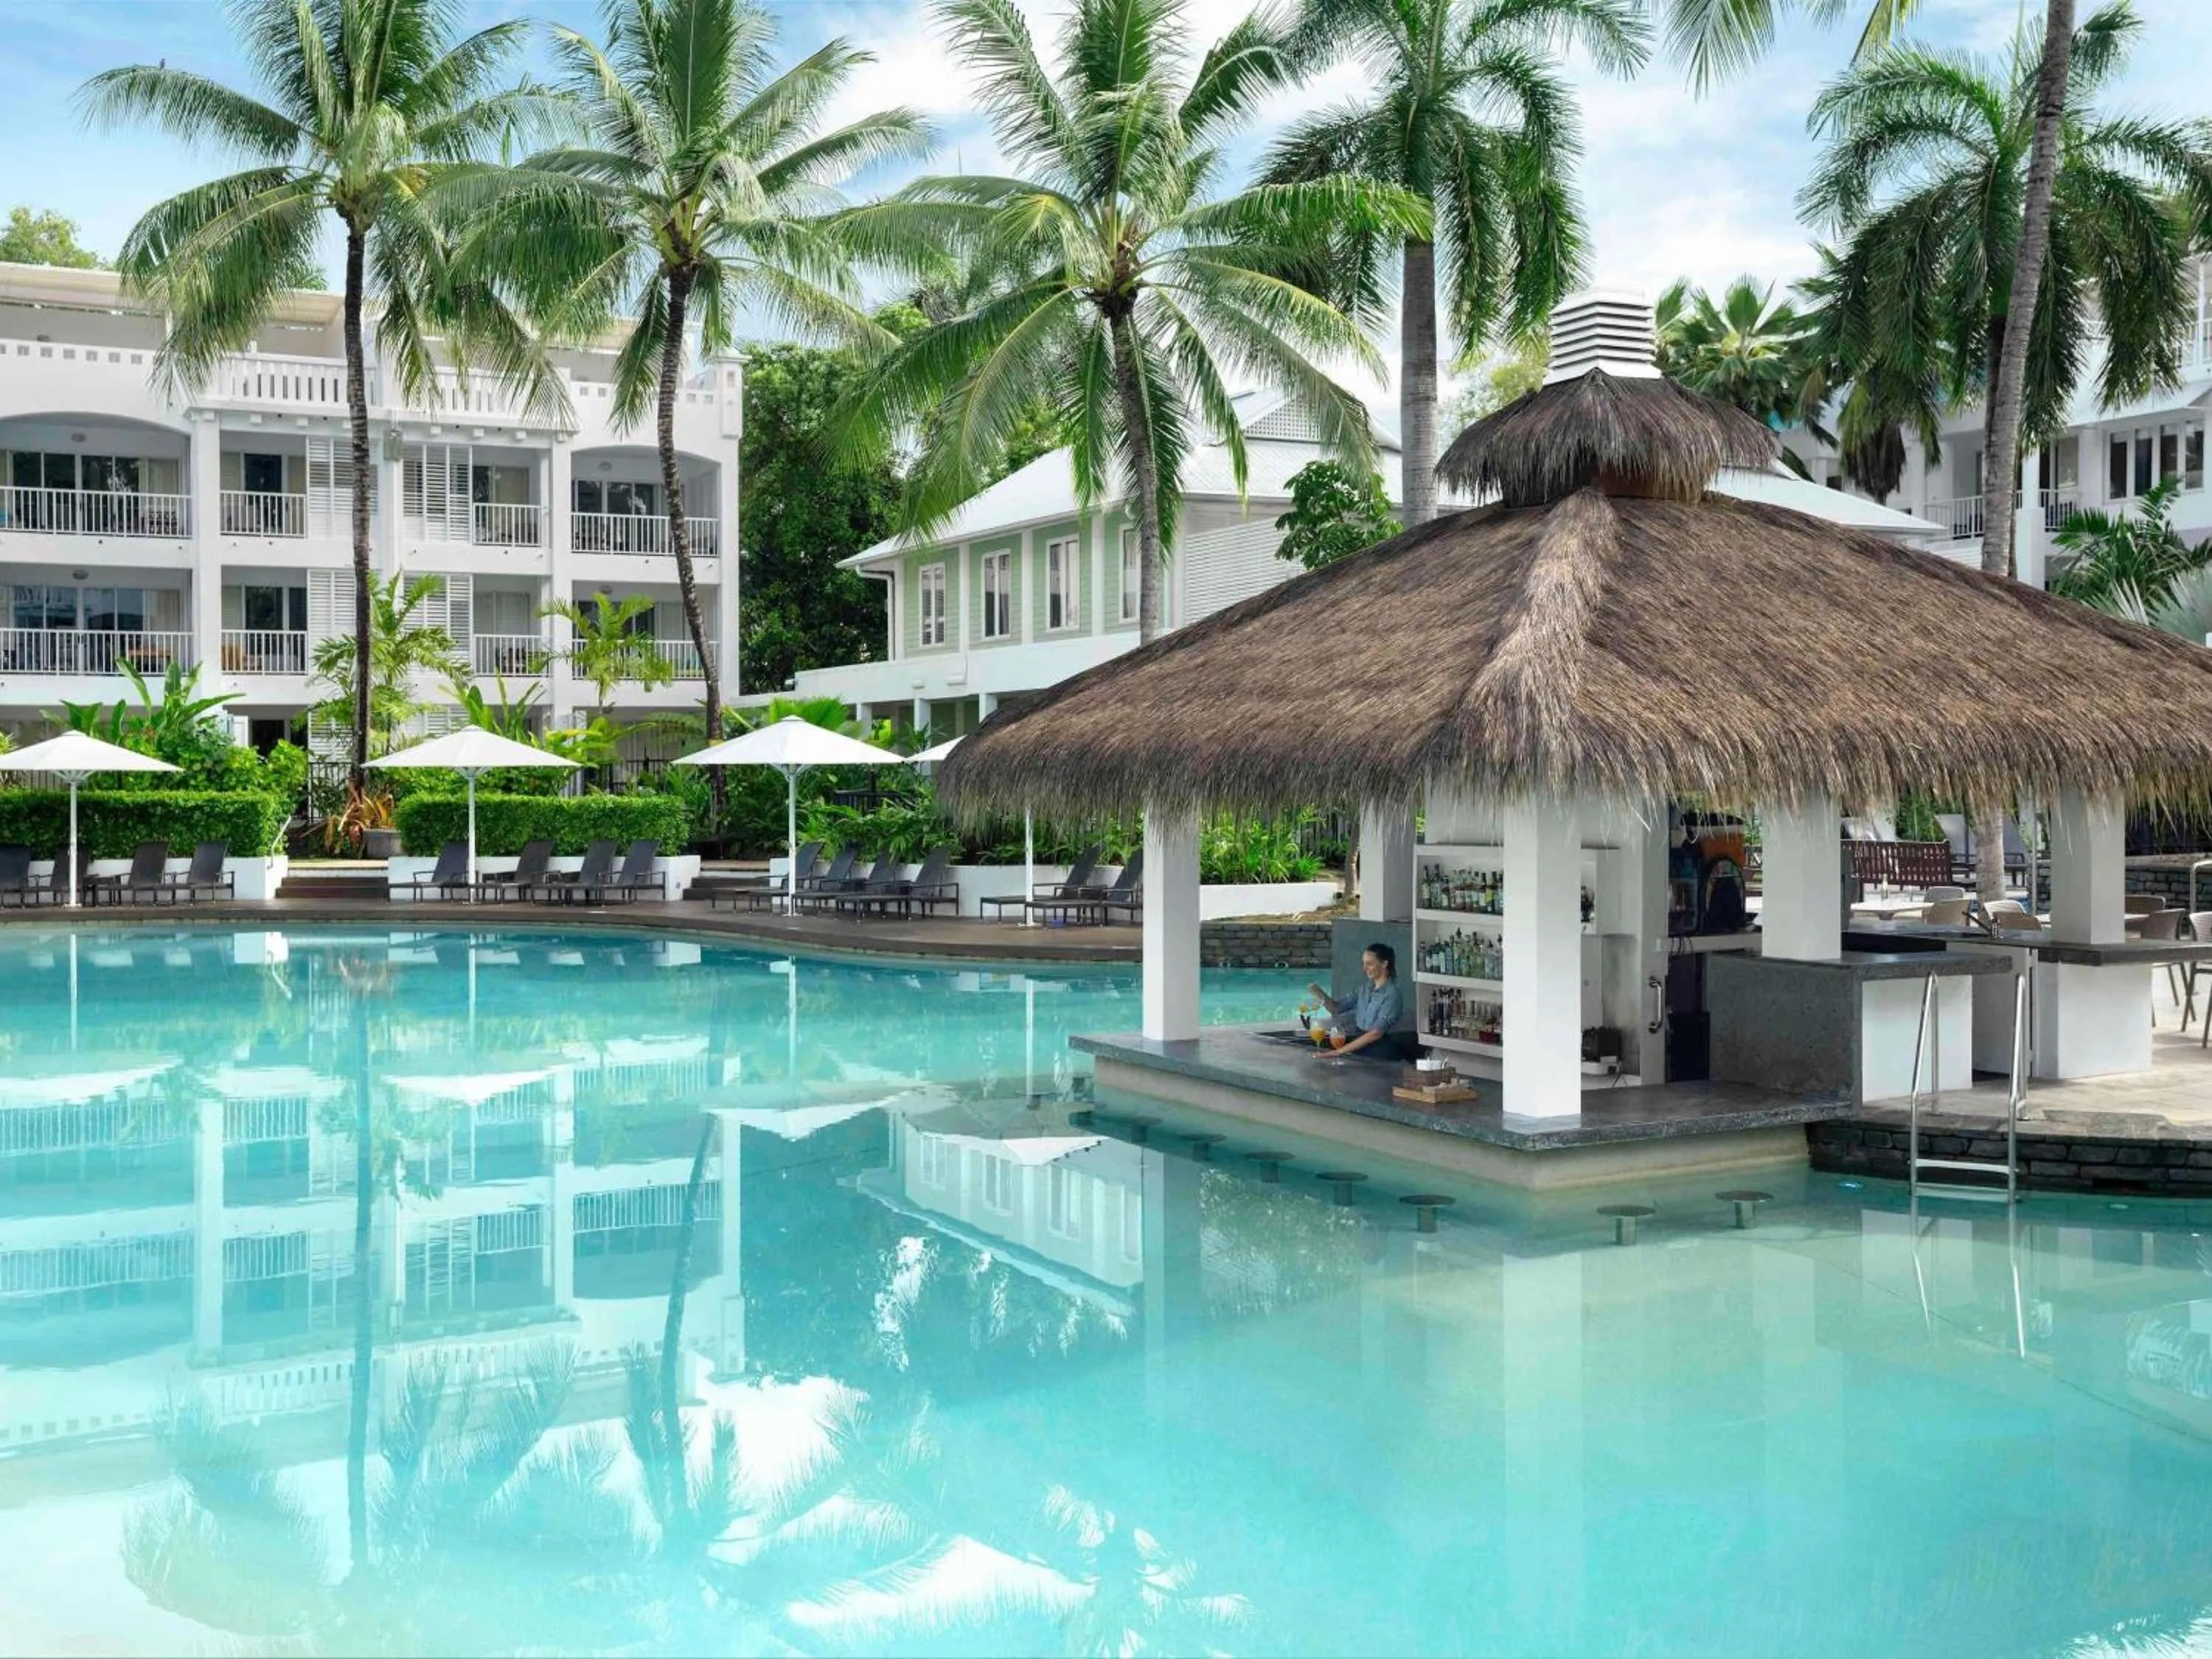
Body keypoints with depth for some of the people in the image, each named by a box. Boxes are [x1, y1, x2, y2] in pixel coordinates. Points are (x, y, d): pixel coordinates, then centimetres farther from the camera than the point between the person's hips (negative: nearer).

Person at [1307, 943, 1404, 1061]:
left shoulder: (1392, 995, -12)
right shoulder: (1365, 989, 12)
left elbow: (1376, 1033, -20)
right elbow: (1337, 1008, 13)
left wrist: (1341, 1051, -24)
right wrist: (1320, 994, -8)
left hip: (1380, 1052, -6)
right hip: (1361, 1044, 6)